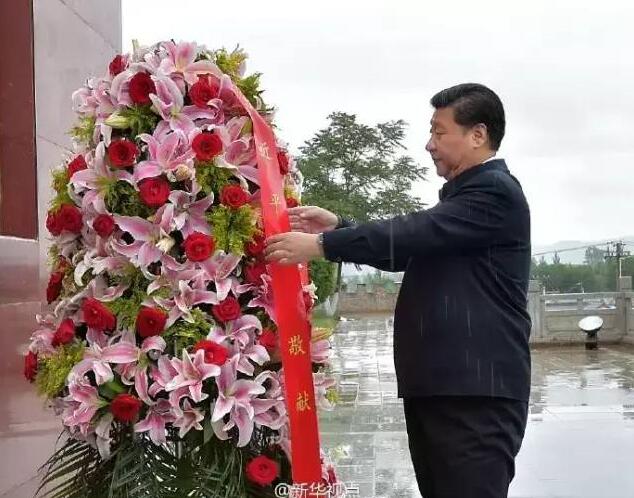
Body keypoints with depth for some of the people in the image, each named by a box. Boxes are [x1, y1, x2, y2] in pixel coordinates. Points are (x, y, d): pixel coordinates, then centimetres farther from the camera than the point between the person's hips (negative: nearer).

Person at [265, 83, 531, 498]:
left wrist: (321, 245, -17)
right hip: (438, 387, 10)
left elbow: (413, 233, -19)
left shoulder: (495, 191, -9)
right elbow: (409, 248, 21)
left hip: (476, 392, -10)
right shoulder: (462, 195, 23)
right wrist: (337, 227, 10)